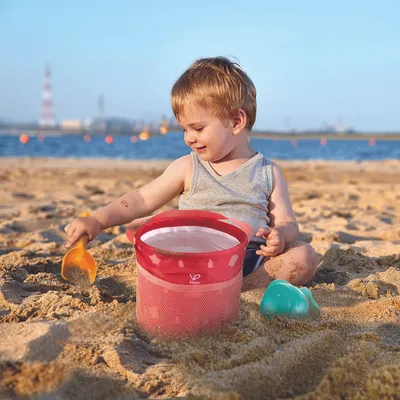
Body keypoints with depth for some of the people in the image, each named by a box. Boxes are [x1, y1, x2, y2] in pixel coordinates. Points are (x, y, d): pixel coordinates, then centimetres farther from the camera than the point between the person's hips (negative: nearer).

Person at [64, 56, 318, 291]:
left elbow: (288, 224, 6)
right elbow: (142, 200, 5)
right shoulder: (188, 168, 6)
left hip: (251, 262, 0)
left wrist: (281, 235, -19)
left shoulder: (269, 173, 5)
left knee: (304, 256, -23)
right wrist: (97, 221, -7)